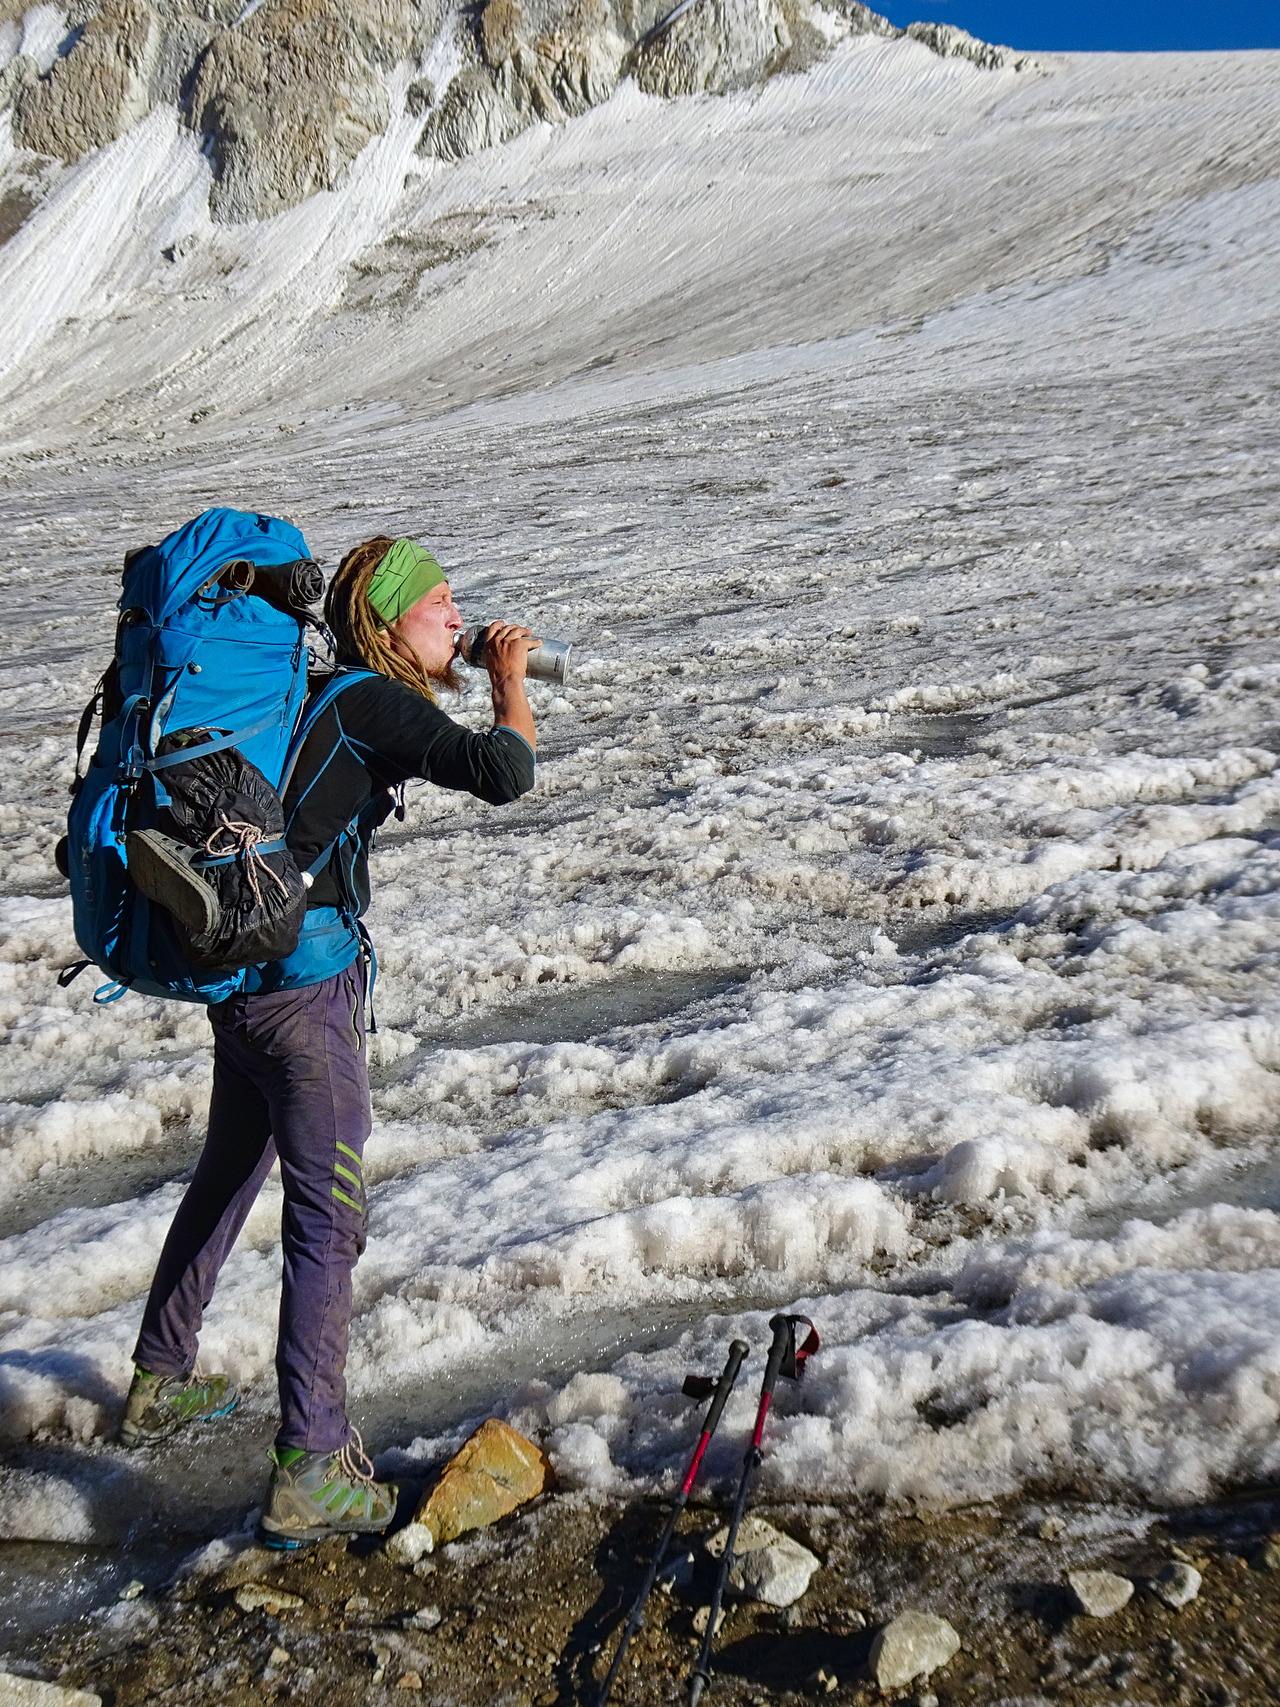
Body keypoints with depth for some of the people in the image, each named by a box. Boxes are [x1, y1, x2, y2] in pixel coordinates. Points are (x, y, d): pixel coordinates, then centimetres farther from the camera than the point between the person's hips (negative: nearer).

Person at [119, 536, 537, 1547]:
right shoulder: (373, 704, -12)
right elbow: (505, 774, -22)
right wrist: (510, 682, -6)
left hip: (239, 977, 10)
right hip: (307, 988, -9)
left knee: (227, 1178, 25)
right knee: (327, 1218, -4)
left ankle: (161, 1383, 42)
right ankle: (311, 1472, 2)